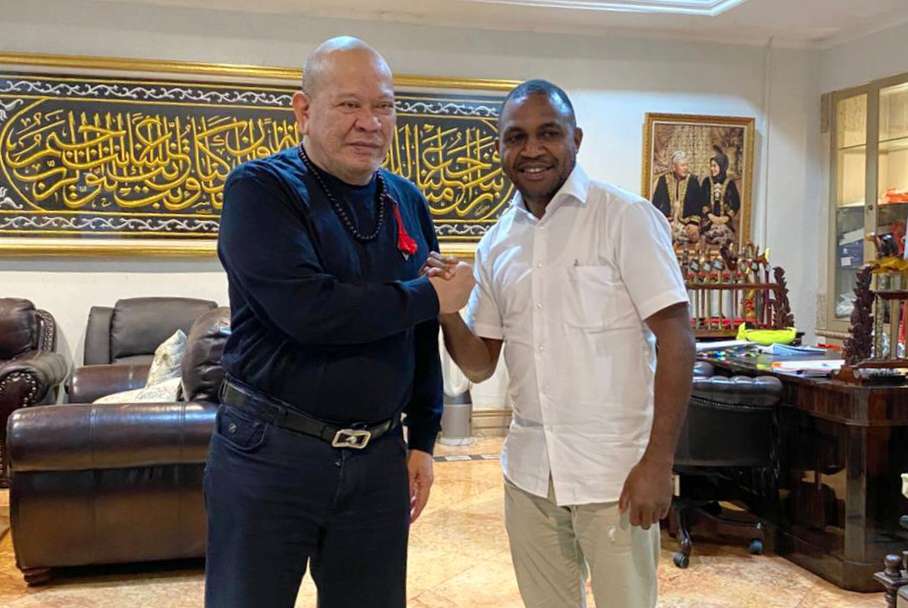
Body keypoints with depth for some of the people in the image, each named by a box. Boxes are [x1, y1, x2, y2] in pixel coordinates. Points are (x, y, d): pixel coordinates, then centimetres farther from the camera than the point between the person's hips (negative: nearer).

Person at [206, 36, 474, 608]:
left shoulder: (408, 203, 7)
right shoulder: (259, 190, -10)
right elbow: (307, 311, -25)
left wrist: (423, 439, 10)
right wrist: (431, 297, -14)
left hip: (379, 457, 5)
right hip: (269, 452, -4)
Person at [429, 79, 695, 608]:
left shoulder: (626, 217, -9)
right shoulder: (496, 244, 6)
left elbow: (675, 337, -12)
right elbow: (480, 365, 8)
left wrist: (659, 459, -16)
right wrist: (446, 311, -11)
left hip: (615, 470, -5)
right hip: (528, 470, 5)